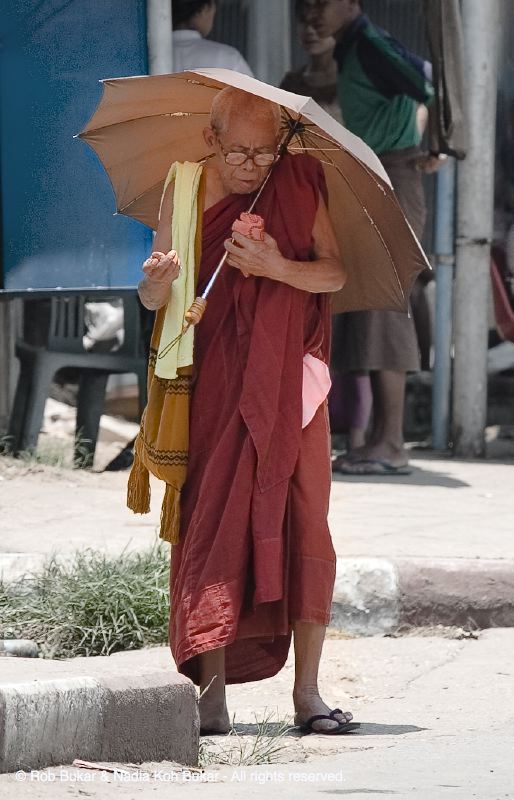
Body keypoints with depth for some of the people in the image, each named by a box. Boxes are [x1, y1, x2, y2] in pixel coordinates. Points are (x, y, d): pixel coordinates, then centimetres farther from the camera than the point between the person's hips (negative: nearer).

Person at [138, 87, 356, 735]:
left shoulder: (299, 183, 0)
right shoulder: (185, 193, 0)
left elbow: (334, 273, -3)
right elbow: (154, 301, 0)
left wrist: (278, 268, -21)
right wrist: (157, 281, -23)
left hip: (289, 382, 0)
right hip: (215, 383, 0)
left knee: (302, 523, -3)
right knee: (213, 522, -7)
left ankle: (306, 691, 3)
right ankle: (211, 690, -6)